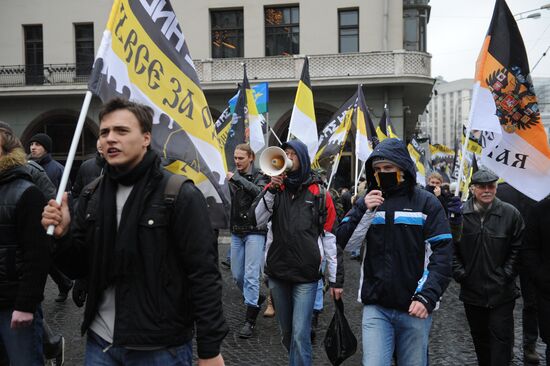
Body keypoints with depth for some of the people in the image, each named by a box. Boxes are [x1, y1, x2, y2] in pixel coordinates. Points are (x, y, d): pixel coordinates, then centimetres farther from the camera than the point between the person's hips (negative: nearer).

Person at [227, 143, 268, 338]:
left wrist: (237, 179, -27)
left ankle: (250, 321, -2)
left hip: (254, 231, -6)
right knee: (237, 275, 12)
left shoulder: (259, 176, -5)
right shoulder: (233, 177, 8)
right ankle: (257, 298, 39)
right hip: (237, 232, 6)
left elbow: (260, 192, -27)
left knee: (251, 276, -8)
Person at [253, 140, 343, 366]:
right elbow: (258, 220, -7)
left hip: (306, 275, -3)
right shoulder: (274, 188, 6)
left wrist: (336, 279, -1)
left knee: (300, 335, -7)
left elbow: (330, 237, 0)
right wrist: (271, 190, -17)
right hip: (277, 273, 3)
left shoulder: (319, 193, -1)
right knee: (286, 332, 16)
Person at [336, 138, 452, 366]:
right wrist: (364, 211, -12)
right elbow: (345, 244, 1)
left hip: (414, 307, -1)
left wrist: (427, 297, -14)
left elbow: (442, 255, -5)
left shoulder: (426, 203, 0)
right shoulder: (367, 201, 7)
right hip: (375, 307, 1)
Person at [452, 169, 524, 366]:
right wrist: (459, 273, -3)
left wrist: (507, 274, -7)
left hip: (502, 292, -2)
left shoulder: (510, 213, -6)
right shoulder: (460, 214, -5)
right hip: (472, 290, 2)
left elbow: (518, 247, -1)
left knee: (501, 337, 0)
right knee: (479, 336, 18)